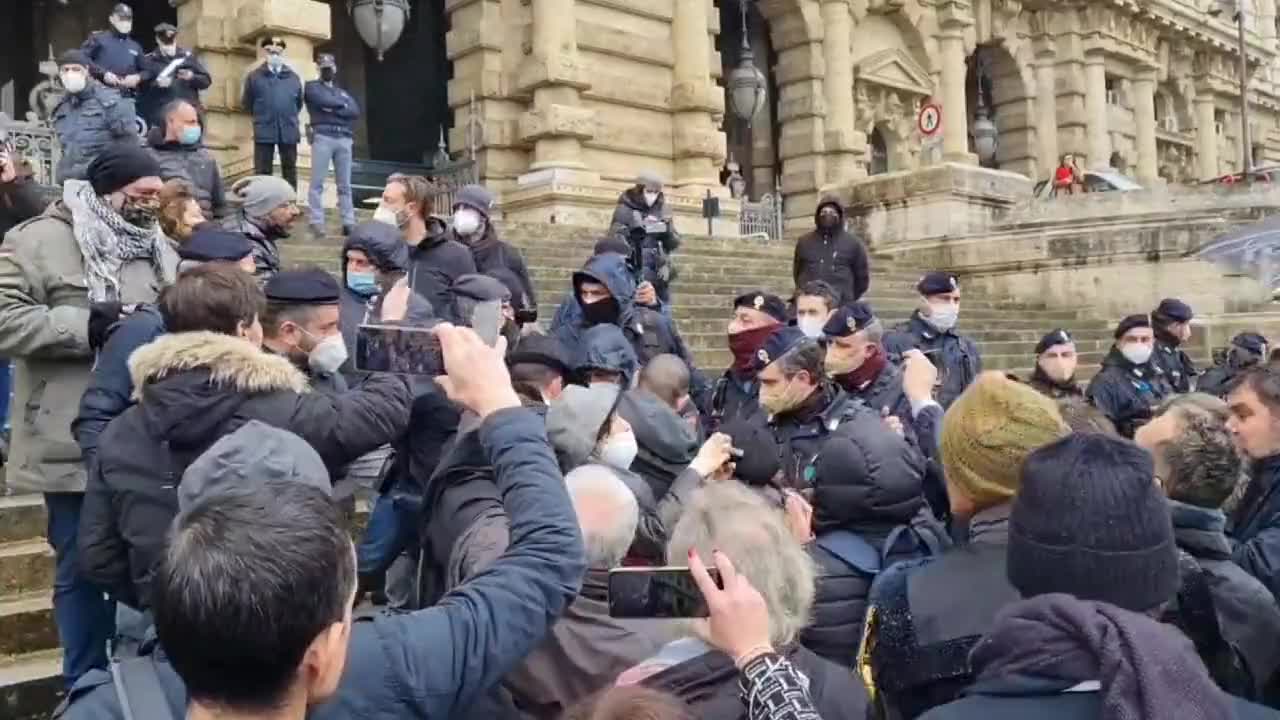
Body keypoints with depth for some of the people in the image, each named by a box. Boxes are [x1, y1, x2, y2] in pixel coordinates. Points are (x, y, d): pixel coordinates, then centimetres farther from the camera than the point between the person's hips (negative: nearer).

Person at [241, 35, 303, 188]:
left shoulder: (293, 77, 11)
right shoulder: (254, 76, 4)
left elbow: (299, 103, 19)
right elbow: (246, 104, 10)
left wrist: (289, 117, 13)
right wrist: (261, 117, 13)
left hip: (289, 130, 2)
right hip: (264, 131, -2)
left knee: (290, 171, 7)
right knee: (262, 172, 0)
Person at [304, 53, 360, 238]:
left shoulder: (343, 92, 26)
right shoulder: (312, 86, 14)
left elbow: (356, 112, 7)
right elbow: (323, 101, -7)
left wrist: (333, 109, -3)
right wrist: (342, 105, 8)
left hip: (344, 139, 4)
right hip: (322, 137, -4)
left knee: (344, 184, 3)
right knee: (317, 182, -8)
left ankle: (349, 223, 3)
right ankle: (317, 223, -10)